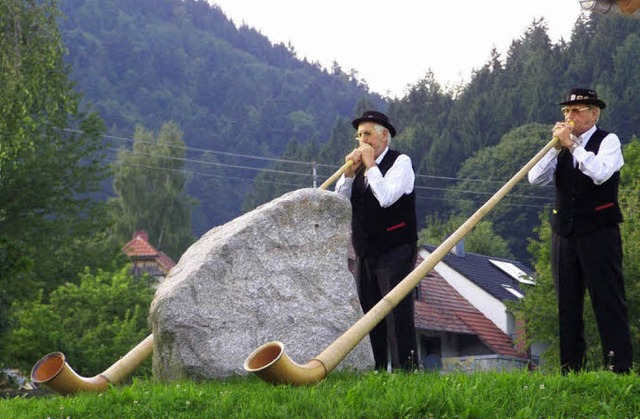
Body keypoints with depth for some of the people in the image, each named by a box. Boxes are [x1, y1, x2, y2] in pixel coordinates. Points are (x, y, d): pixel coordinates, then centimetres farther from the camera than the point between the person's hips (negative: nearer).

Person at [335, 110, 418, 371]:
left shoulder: (400, 162, -3)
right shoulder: (359, 168, 15)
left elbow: (386, 197, -19)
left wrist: (370, 166, -11)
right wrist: (349, 172, -3)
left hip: (394, 254, -7)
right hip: (365, 256, 7)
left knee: (398, 316, -11)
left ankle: (405, 371, -12)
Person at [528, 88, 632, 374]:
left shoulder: (608, 141, -2)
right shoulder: (560, 147, 12)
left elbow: (600, 173, -20)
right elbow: (535, 178, 1)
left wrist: (571, 145, -17)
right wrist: (556, 146, -9)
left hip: (599, 234, -5)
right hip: (564, 234, 6)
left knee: (608, 301, -8)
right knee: (568, 305, 7)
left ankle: (620, 368, -9)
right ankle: (570, 370, 12)